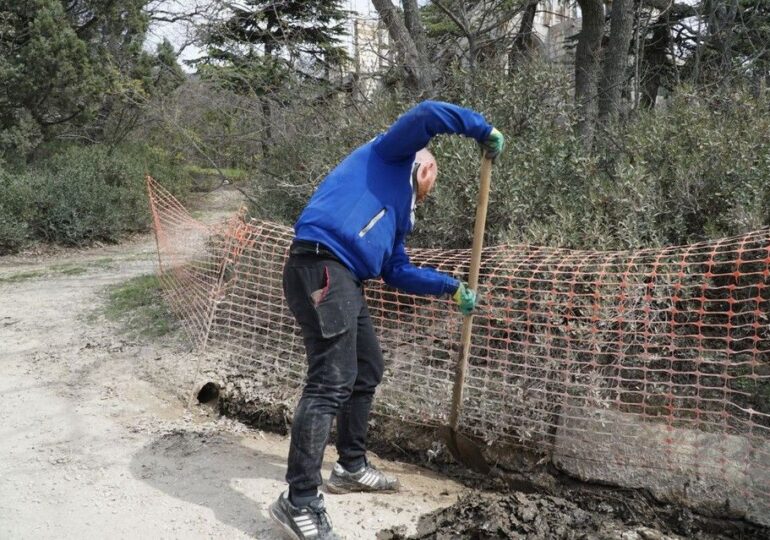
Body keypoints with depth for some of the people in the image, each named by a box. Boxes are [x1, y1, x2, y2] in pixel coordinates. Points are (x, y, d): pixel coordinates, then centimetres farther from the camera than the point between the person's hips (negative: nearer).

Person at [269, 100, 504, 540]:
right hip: (321, 267, -10)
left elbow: (399, 273, 30)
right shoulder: (389, 155, 11)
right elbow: (427, 115, -4)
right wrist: (483, 129, 7)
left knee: (368, 370, 19)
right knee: (332, 381, -16)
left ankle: (352, 467, 33)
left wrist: (452, 287, 32)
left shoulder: (395, 216, 31)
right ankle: (300, 502, -12)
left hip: (345, 280, 10)